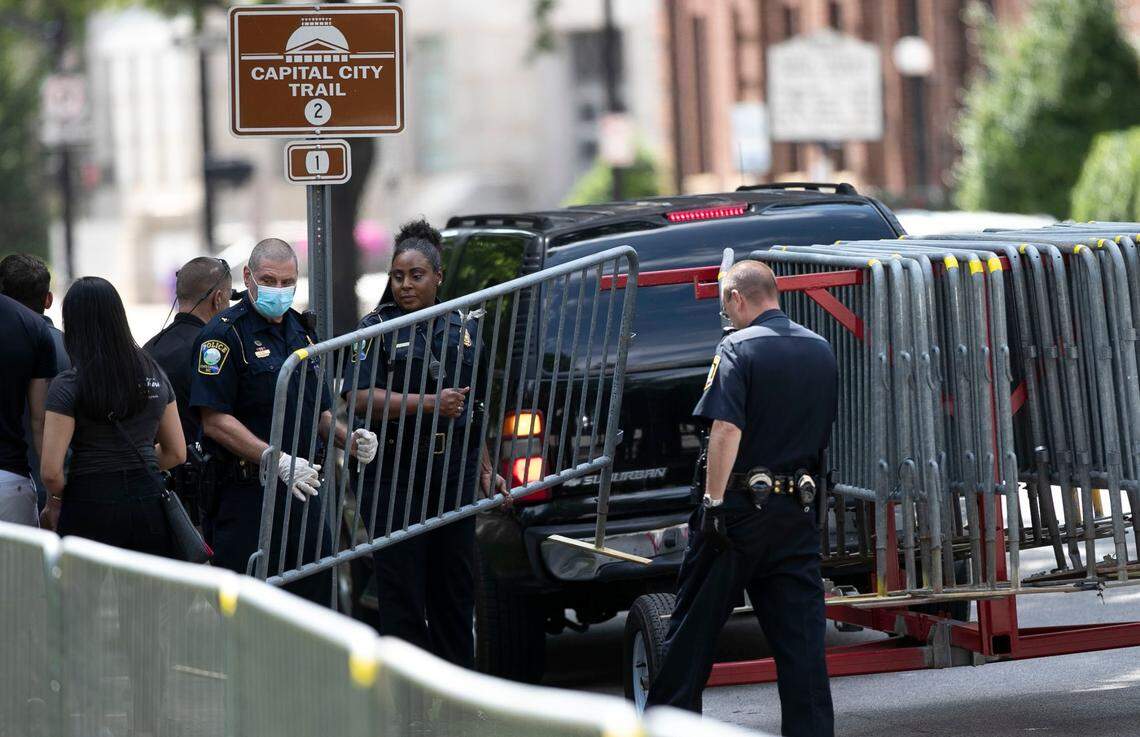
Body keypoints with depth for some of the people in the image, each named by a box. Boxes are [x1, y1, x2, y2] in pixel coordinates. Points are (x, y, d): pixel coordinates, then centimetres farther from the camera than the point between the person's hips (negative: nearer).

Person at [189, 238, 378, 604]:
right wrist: (279, 460, -22)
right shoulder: (224, 334, -8)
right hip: (247, 494, -7)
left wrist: (348, 439, 3)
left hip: (303, 491, 7)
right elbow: (215, 421, -16)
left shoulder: (301, 331, 16)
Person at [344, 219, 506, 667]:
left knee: (455, 587, 8)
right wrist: (432, 403, -18)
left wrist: (486, 470, 15)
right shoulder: (378, 328, -1)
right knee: (401, 595, -3)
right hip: (395, 475, -4)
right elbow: (360, 398, -13)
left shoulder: (463, 329, 13)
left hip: (454, 473, 4)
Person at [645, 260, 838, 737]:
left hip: (742, 504, -5)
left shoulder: (739, 348, -10)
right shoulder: (821, 352, 11)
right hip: (799, 509, 5)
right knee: (801, 634, 3)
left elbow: (727, 430, -20)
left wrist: (714, 502, -20)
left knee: (694, 626, 5)